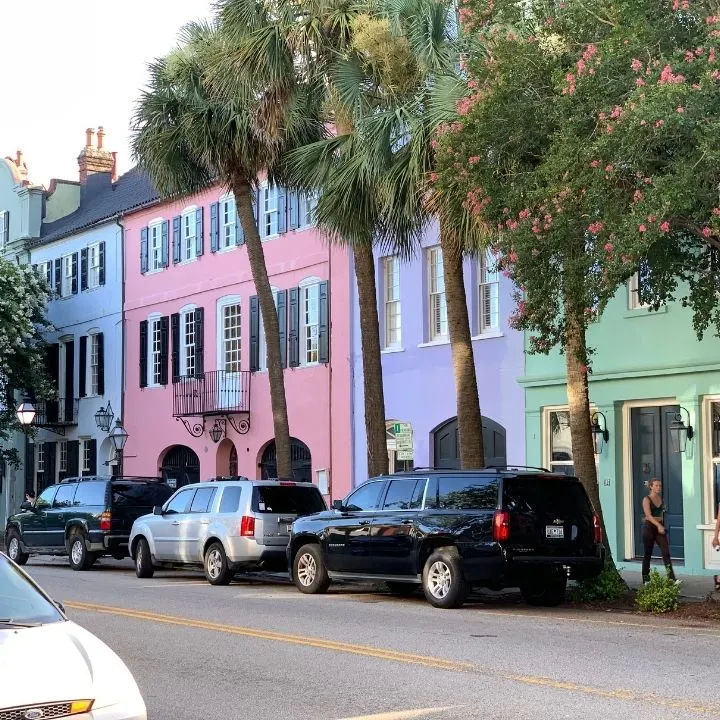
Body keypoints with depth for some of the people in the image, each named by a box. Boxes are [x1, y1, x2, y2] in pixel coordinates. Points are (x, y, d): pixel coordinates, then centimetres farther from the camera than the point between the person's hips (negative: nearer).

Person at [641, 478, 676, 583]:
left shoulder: (661, 499, 9)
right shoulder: (647, 499, -9)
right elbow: (648, 515, -20)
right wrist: (658, 525, -30)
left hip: (660, 527, 5)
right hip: (649, 527, -5)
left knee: (666, 552, -5)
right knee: (648, 554, 3)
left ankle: (671, 578, -7)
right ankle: (645, 578, 14)